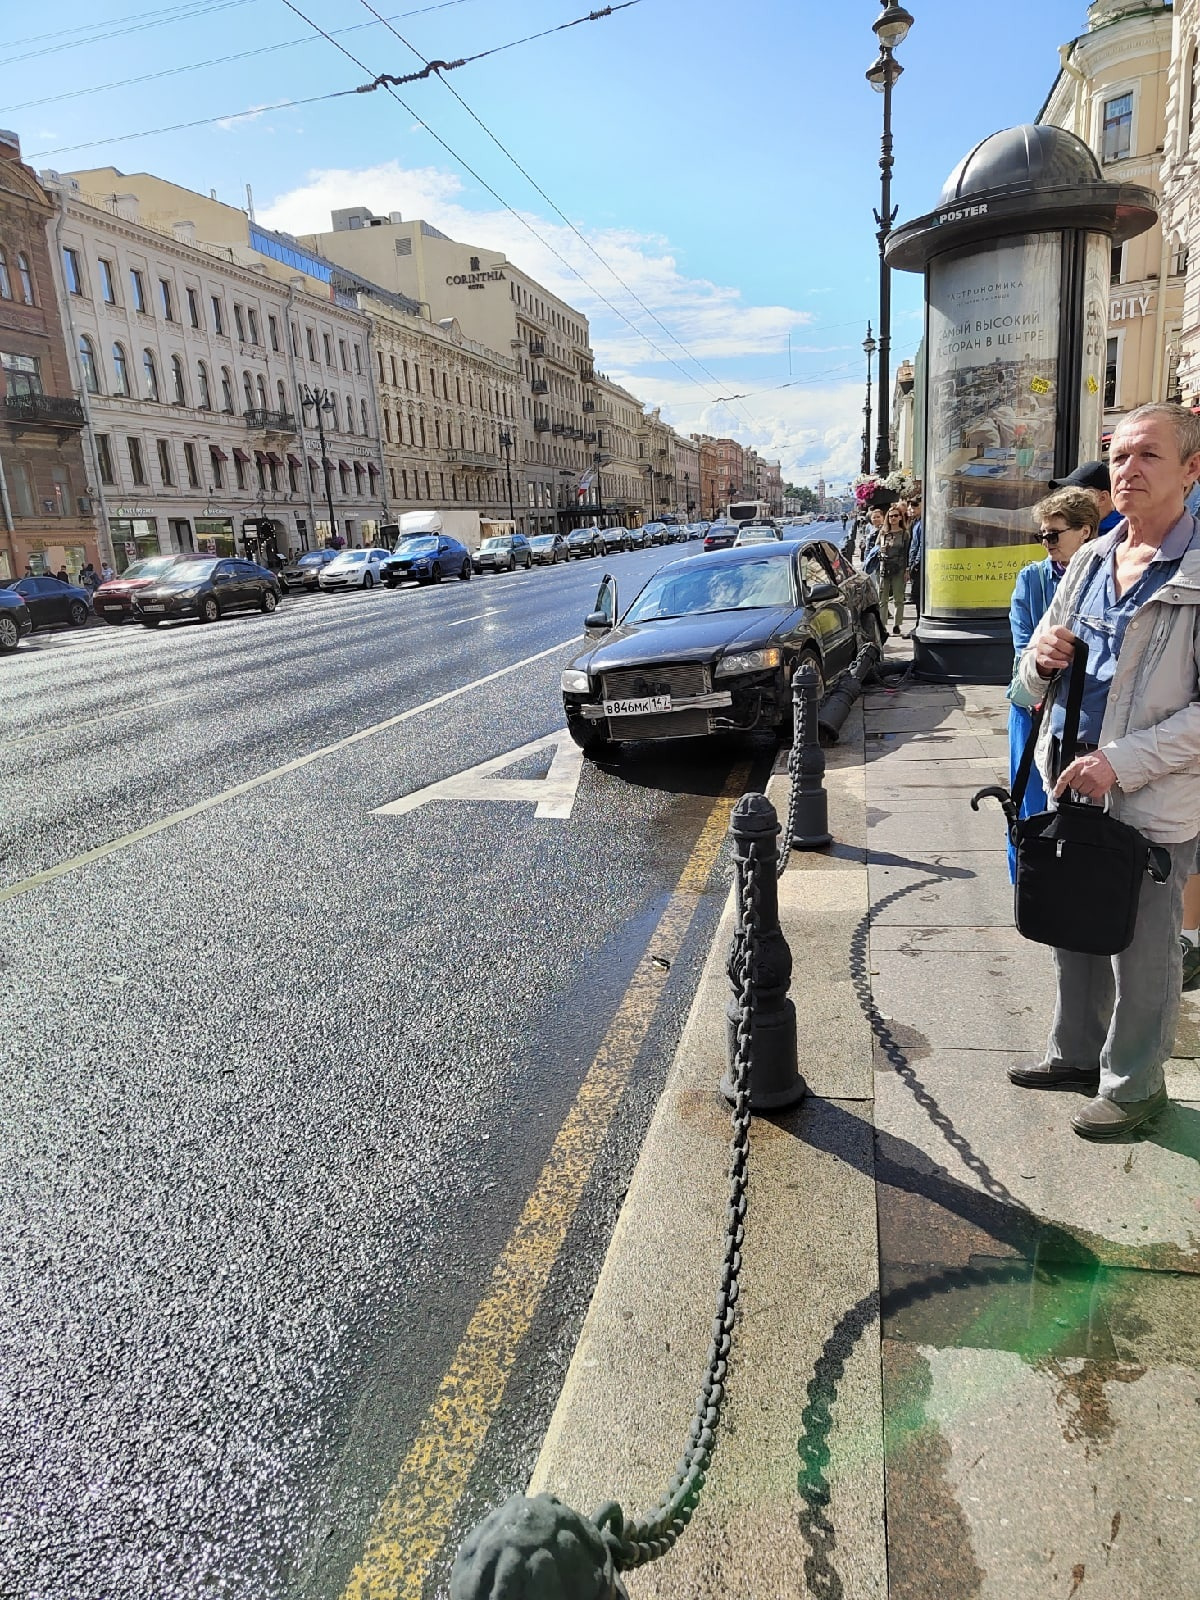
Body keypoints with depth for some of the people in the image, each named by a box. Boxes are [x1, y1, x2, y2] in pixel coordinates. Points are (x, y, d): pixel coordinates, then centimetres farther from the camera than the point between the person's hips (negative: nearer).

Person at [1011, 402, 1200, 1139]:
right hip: (1071, 785, 6)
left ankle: (1133, 1082, 26)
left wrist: (1122, 762, -23)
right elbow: (1038, 679, 15)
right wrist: (1042, 662, -8)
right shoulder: (1090, 561, 9)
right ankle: (1076, 1050, 38)